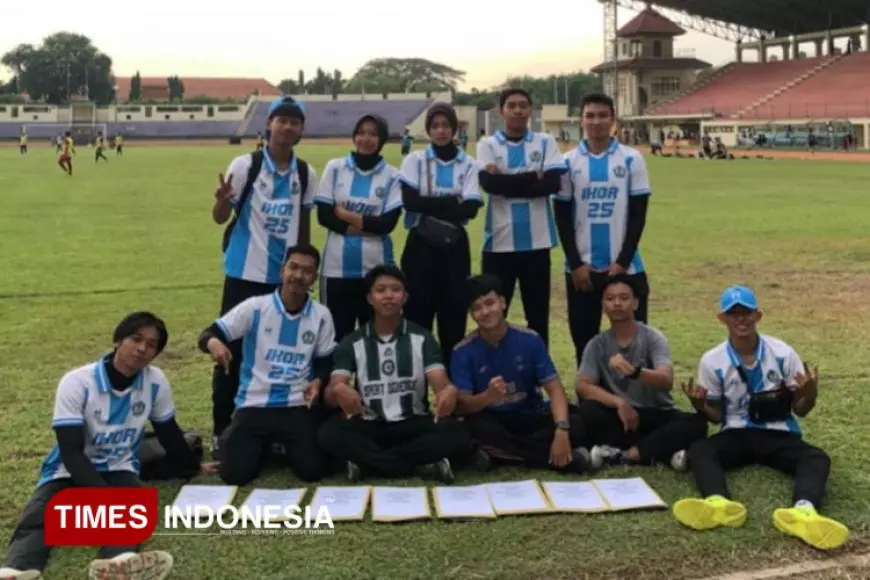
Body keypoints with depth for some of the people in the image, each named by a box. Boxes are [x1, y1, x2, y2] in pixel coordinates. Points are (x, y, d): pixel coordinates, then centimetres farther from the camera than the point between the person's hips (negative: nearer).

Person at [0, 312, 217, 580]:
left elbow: (169, 434, 11)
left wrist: (194, 469, 23)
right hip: (69, 471, -1)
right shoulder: (76, 382, -17)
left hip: (117, 470, 2)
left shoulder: (156, 382, -7)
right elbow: (71, 453, -21)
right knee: (37, 519, -32)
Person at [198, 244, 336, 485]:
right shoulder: (255, 307, -4)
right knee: (235, 474, -15)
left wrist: (318, 382, -12)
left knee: (312, 471, -17)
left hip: (298, 406, 1)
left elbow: (326, 363, 11)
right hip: (254, 405, -1)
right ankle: (263, 445, 21)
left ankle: (286, 445, 20)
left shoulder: (321, 315, 2)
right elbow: (209, 334, -5)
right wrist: (213, 342, -31)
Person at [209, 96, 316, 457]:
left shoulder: (305, 174, 5)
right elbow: (220, 217, -5)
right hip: (245, 273, -4)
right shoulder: (245, 165, -8)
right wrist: (222, 200, -27)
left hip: (286, 276, 4)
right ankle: (221, 429, 12)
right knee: (233, 350, 1)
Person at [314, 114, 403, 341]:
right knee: (336, 332, 6)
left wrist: (344, 214, -7)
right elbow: (323, 215, -2)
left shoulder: (392, 176, 1)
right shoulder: (335, 168, 5)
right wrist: (366, 225, -10)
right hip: (337, 266, 1)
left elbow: (388, 223, -8)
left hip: (375, 266, -1)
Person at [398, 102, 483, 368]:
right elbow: (409, 201, -12)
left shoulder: (468, 164, 5)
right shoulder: (415, 161, 4)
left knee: (454, 319, 3)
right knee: (418, 317, 0)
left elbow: (471, 208, -9)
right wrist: (452, 202, -13)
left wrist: (430, 206, -13)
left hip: (454, 247, 1)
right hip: (421, 246, -1)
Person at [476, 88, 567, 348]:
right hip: (499, 242, -1)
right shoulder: (488, 144, 4)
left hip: (537, 242, 1)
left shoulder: (545, 142, 6)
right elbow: (488, 183, -14)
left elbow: (554, 183, -9)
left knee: (538, 315, 9)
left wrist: (506, 183, -11)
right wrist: (533, 176, -9)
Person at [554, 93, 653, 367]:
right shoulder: (569, 161, 3)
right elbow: (562, 216, 3)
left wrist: (623, 261, -8)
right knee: (584, 339, 8)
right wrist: (576, 263, -6)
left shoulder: (632, 159, 1)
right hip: (582, 267, 1)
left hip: (626, 266, -1)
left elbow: (638, 214, -1)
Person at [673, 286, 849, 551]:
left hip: (778, 434, 0)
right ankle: (719, 504, -61)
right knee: (698, 451, -31)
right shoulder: (712, 361, -3)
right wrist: (699, 405, -17)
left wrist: (809, 395, -21)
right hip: (736, 435, 0)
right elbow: (716, 416, 7)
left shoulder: (782, 353, -3)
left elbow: (800, 410, 3)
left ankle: (803, 512, -61)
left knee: (818, 458, -31)